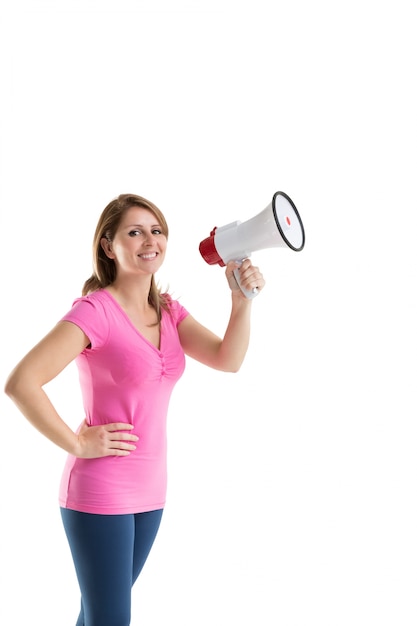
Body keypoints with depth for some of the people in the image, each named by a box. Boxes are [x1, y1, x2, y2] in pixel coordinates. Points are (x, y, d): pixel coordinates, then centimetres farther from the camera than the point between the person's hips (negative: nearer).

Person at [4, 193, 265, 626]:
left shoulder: (168, 311, 7)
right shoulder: (95, 310, -16)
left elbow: (228, 359, -5)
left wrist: (242, 300, -20)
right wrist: (77, 444, -18)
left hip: (149, 491, 7)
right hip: (100, 493, -7)